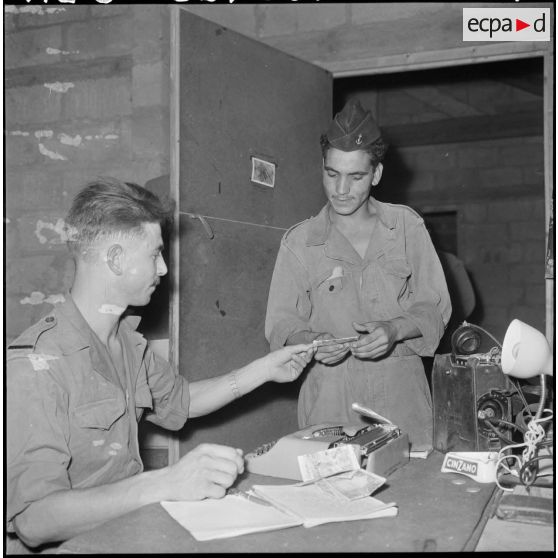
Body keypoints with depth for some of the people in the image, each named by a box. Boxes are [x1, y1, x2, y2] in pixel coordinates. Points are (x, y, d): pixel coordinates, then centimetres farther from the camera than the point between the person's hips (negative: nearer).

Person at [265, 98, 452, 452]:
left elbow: (435, 306, 6)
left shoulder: (407, 226, 7)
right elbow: (281, 323, 4)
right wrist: (311, 341, -17)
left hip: (401, 392, 1)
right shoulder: (299, 242, 4)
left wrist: (395, 329, -13)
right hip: (330, 394, -1)